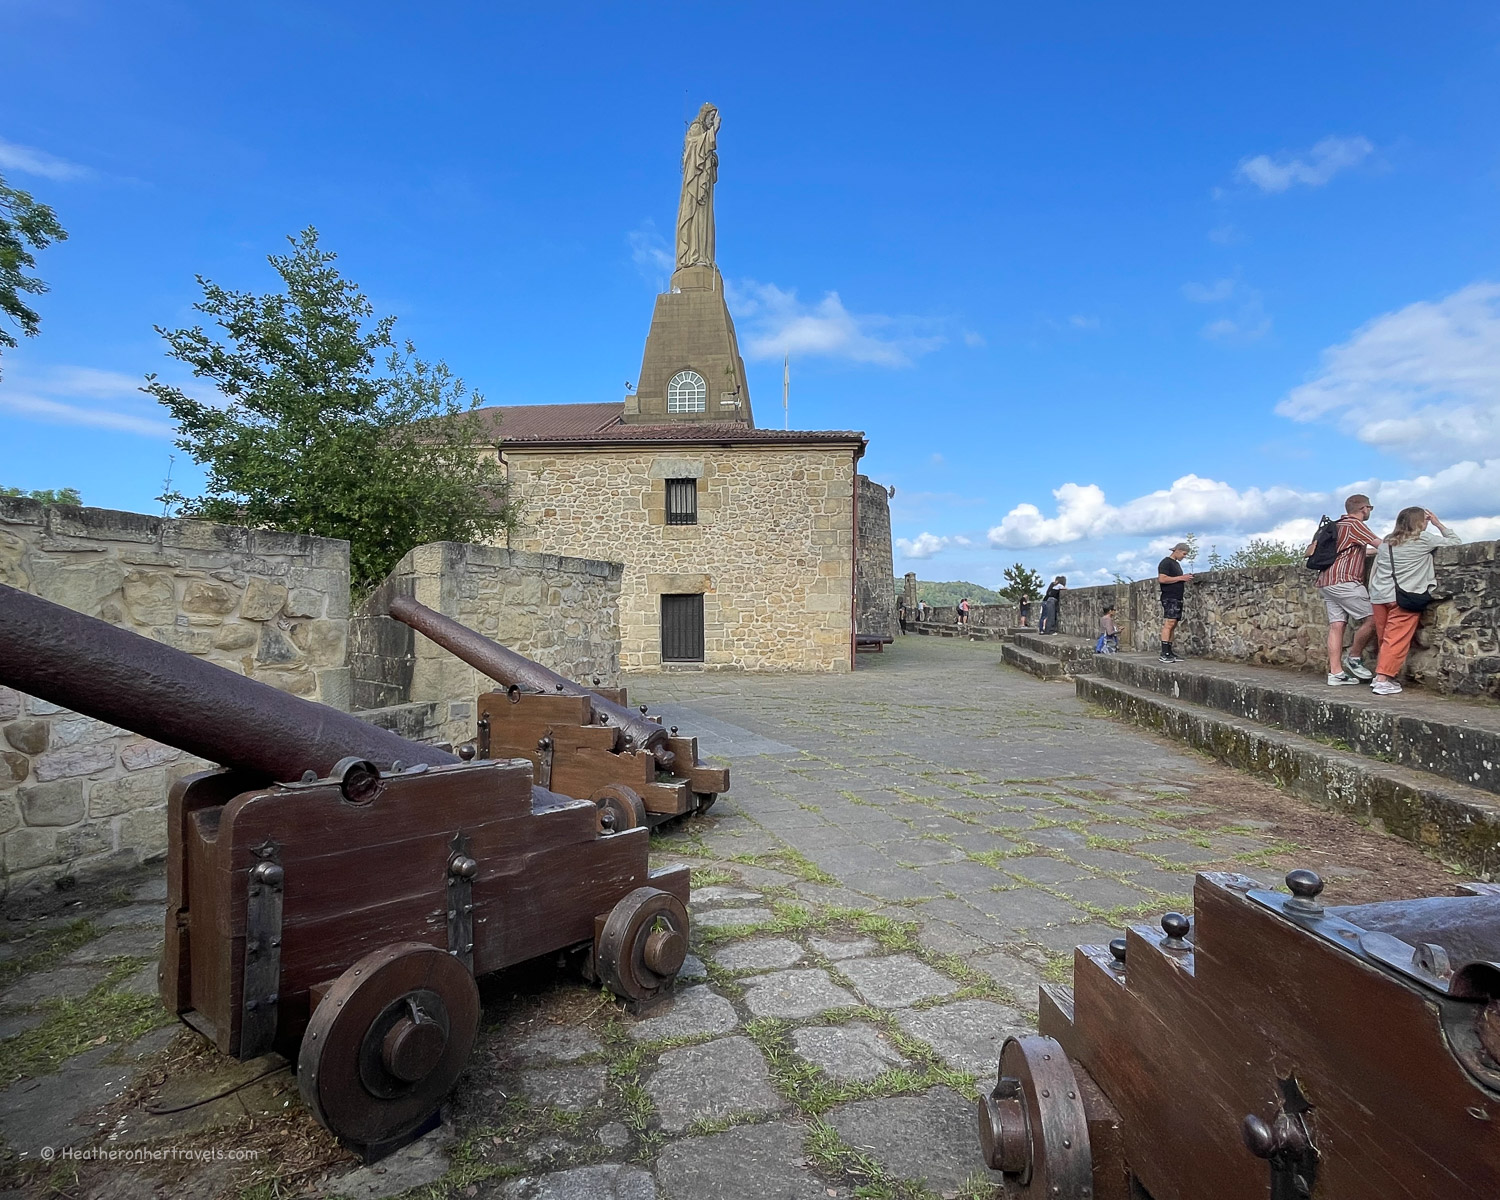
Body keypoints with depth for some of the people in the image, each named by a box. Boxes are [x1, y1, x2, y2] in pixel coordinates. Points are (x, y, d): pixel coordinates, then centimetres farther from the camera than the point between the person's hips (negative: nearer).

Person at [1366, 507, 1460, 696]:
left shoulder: (1386, 543, 17)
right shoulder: (1424, 539, 2)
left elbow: (1374, 571, 20)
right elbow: (1454, 541, 14)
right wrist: (1438, 523, 21)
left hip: (1380, 596, 6)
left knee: (1386, 640, 14)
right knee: (1397, 640, -5)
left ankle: (1381, 675, 17)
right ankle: (1383, 681, -11)